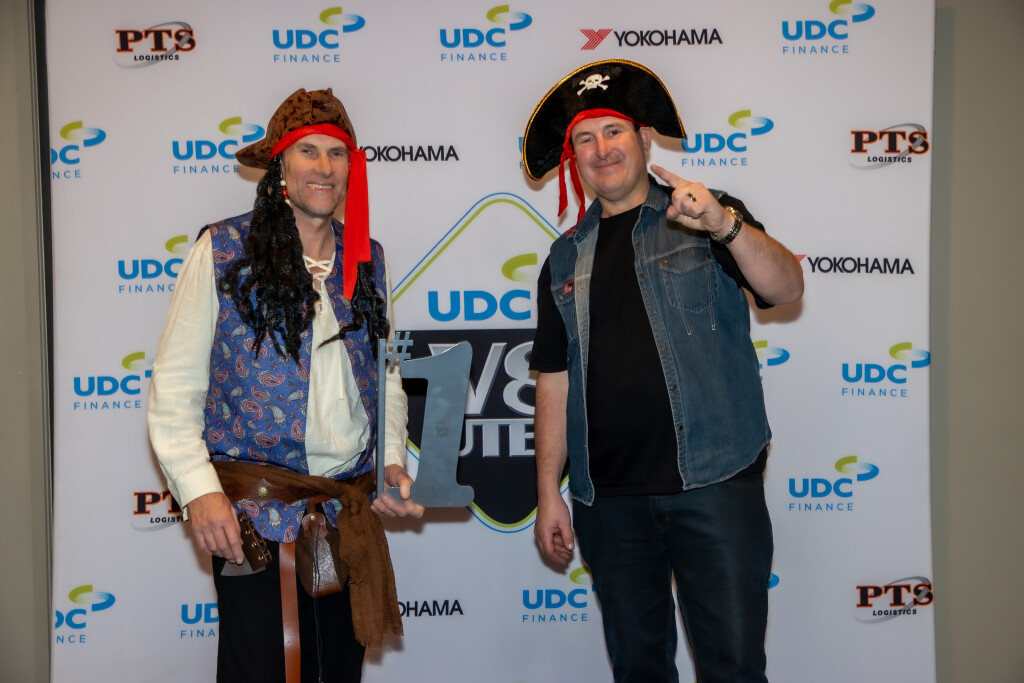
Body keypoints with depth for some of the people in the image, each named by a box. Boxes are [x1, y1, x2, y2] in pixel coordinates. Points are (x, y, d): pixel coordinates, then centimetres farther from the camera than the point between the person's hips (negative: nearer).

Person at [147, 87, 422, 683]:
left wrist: (392, 458, 2)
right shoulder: (224, 249, -4)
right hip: (254, 516, -4)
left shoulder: (368, 259, 9)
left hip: (352, 512, 5)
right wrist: (199, 491, -14)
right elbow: (174, 386, -5)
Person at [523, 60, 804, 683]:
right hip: (608, 498, 3)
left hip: (713, 484, -3)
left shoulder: (707, 221, 4)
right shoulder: (567, 260, 12)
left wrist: (728, 225, -27)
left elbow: (787, 289, -10)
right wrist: (548, 492, 7)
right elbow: (555, 381, 11)